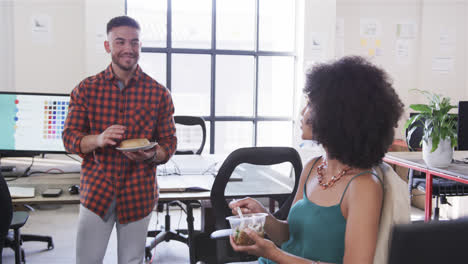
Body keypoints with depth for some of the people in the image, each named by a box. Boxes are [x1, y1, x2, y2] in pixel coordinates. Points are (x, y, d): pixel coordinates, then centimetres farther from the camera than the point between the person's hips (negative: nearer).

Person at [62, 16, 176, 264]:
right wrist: (98, 140, -21)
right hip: (96, 190, 0)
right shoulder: (86, 89, 0)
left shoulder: (158, 93, -1)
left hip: (139, 193, 0)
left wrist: (152, 155, -20)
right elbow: (69, 138, 0)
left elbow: (169, 141, 3)